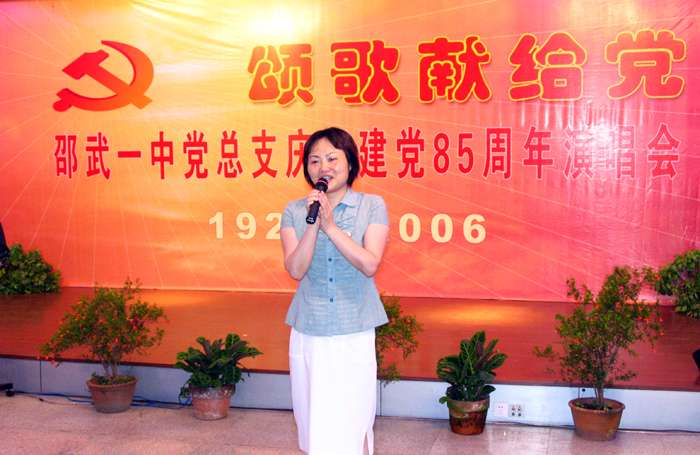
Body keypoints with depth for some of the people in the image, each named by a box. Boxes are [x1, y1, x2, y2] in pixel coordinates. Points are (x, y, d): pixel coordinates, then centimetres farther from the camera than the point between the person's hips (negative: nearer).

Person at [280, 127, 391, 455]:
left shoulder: (372, 207, -2)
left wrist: (330, 226, -20)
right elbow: (295, 269, -9)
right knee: (313, 423, 12)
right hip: (308, 335, 2)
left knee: (353, 424, 3)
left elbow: (370, 264, -14)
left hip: (355, 334, -2)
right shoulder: (294, 212, 2)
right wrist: (313, 224, -21)